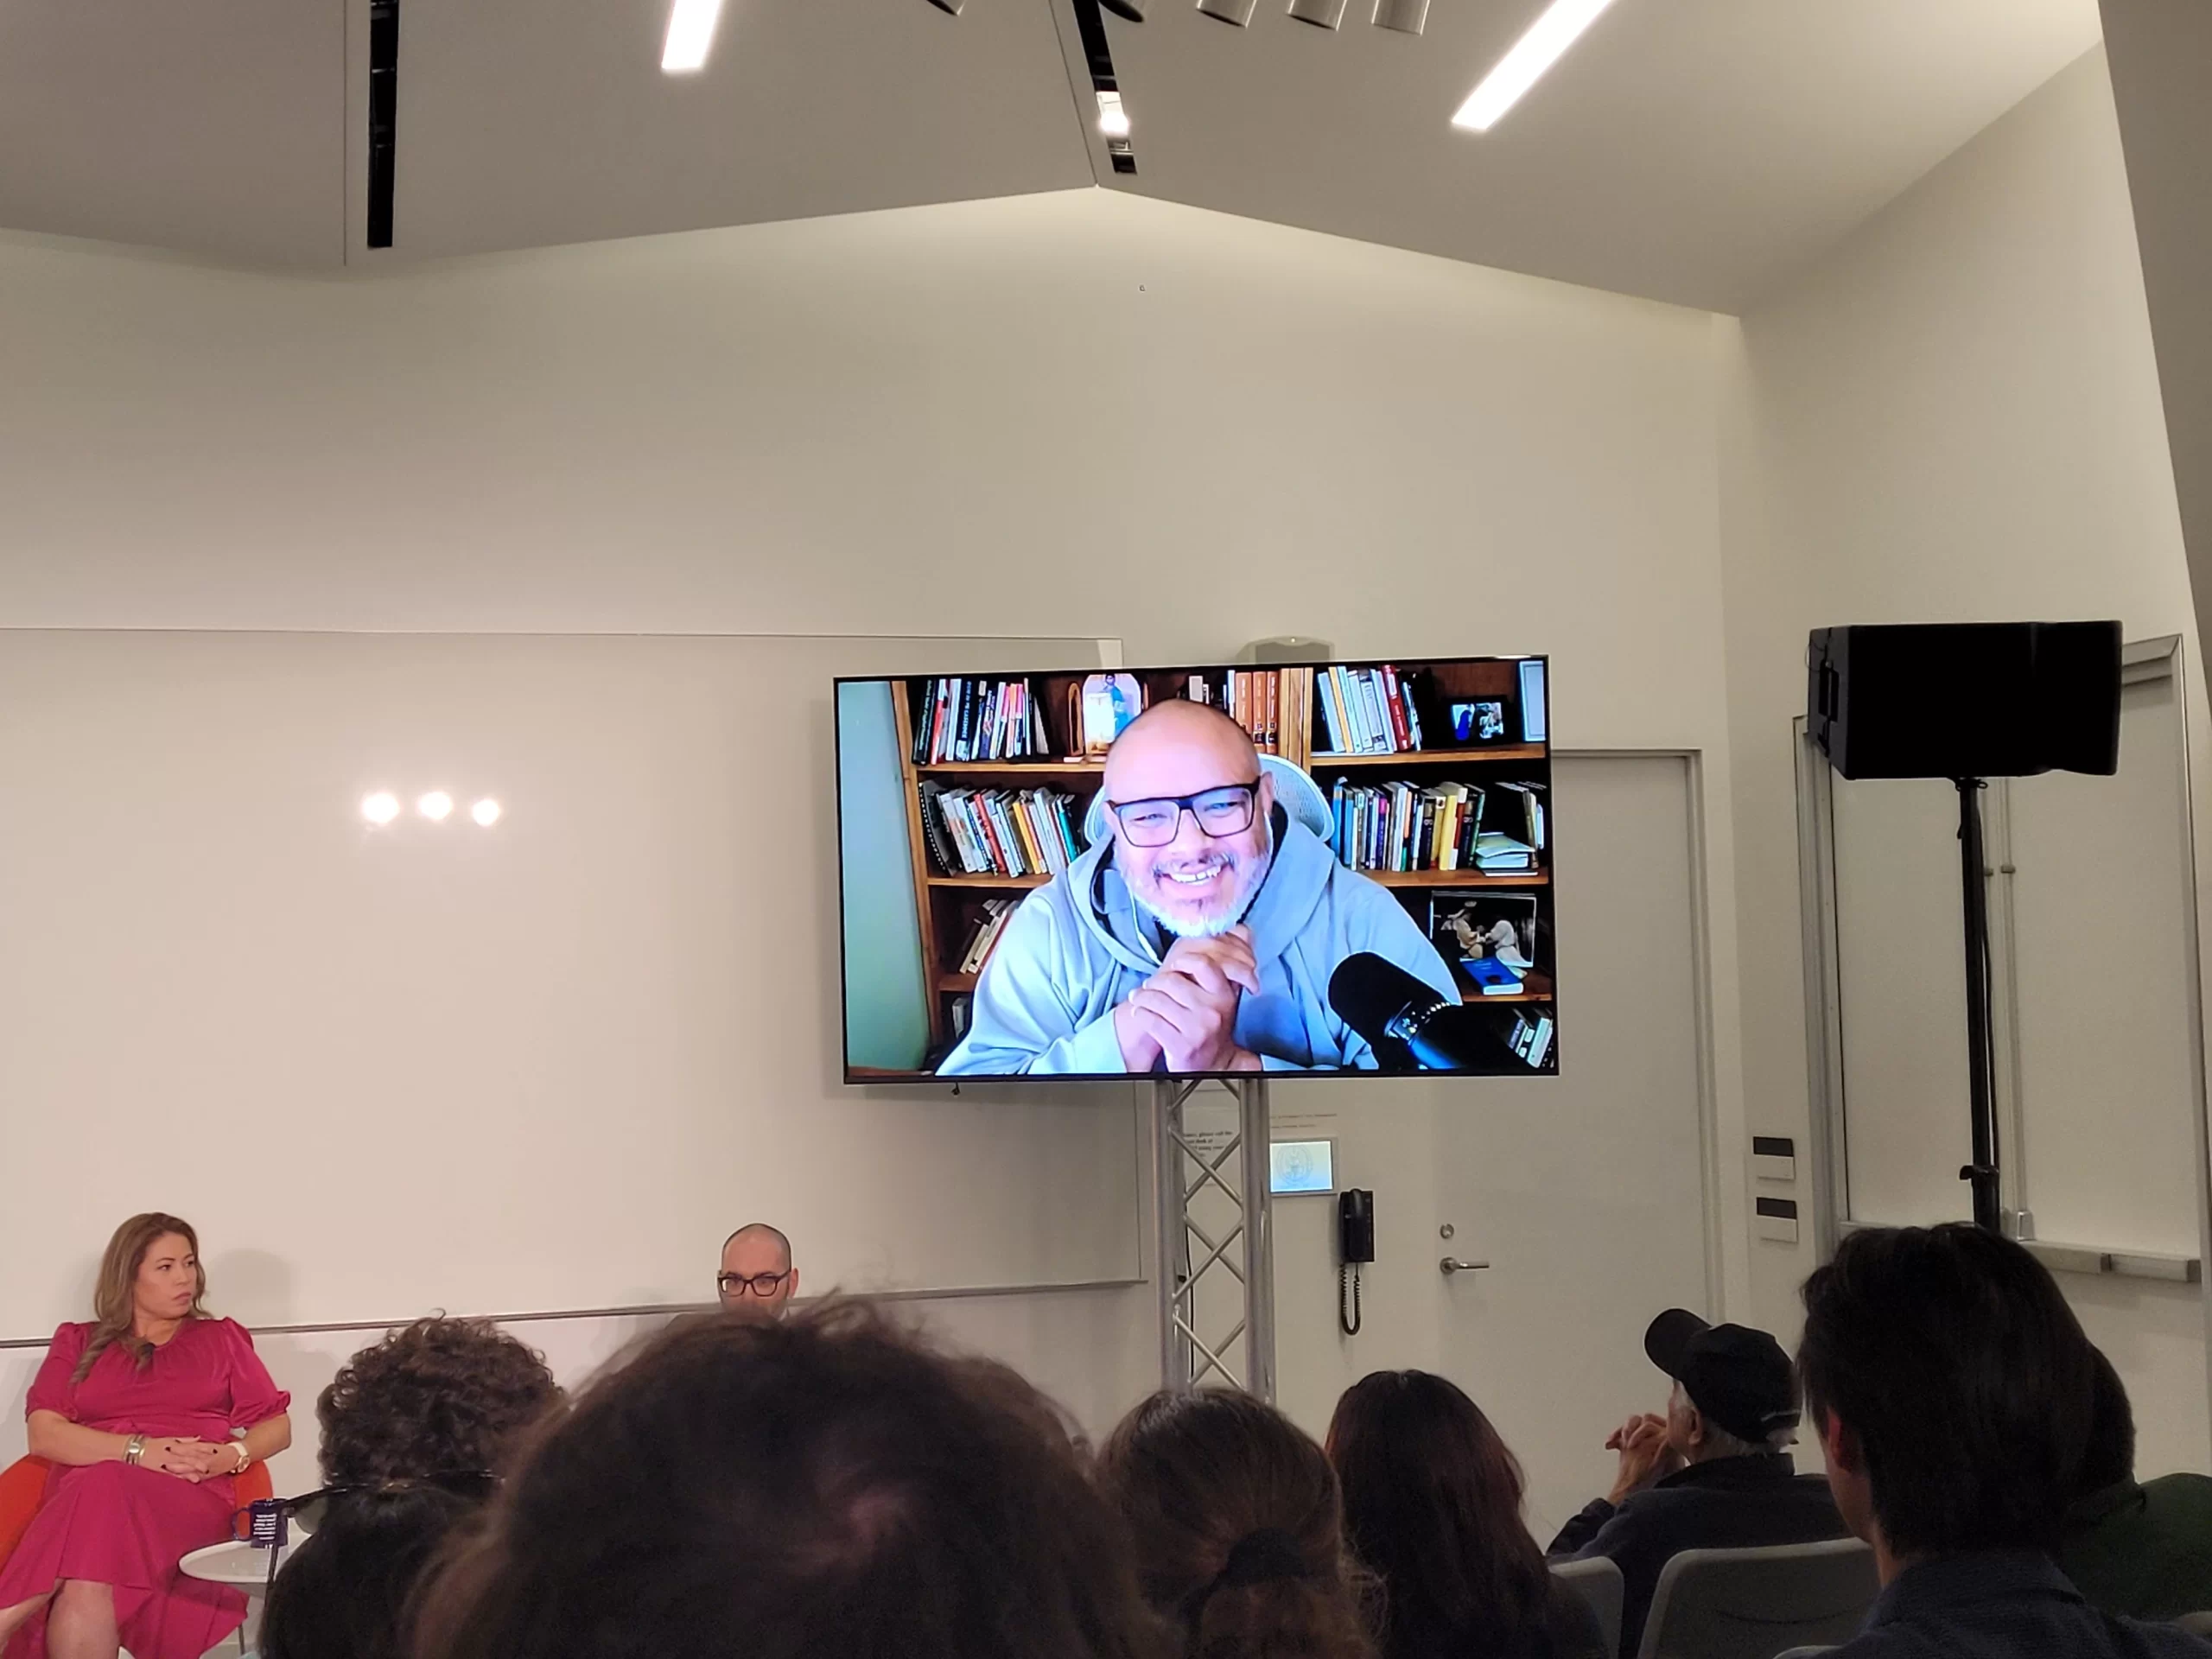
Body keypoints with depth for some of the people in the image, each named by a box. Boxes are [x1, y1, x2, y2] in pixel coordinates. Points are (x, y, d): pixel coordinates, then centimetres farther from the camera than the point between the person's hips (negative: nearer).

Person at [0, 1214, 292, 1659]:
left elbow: (278, 1427, 18)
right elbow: (43, 1435, 6)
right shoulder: (78, 1343, 23)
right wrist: (137, 1450, -11)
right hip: (85, 1494, 1)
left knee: (102, 1494, -39)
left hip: (192, 1497, -1)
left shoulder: (222, 1338, 25)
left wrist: (229, 1456, -7)